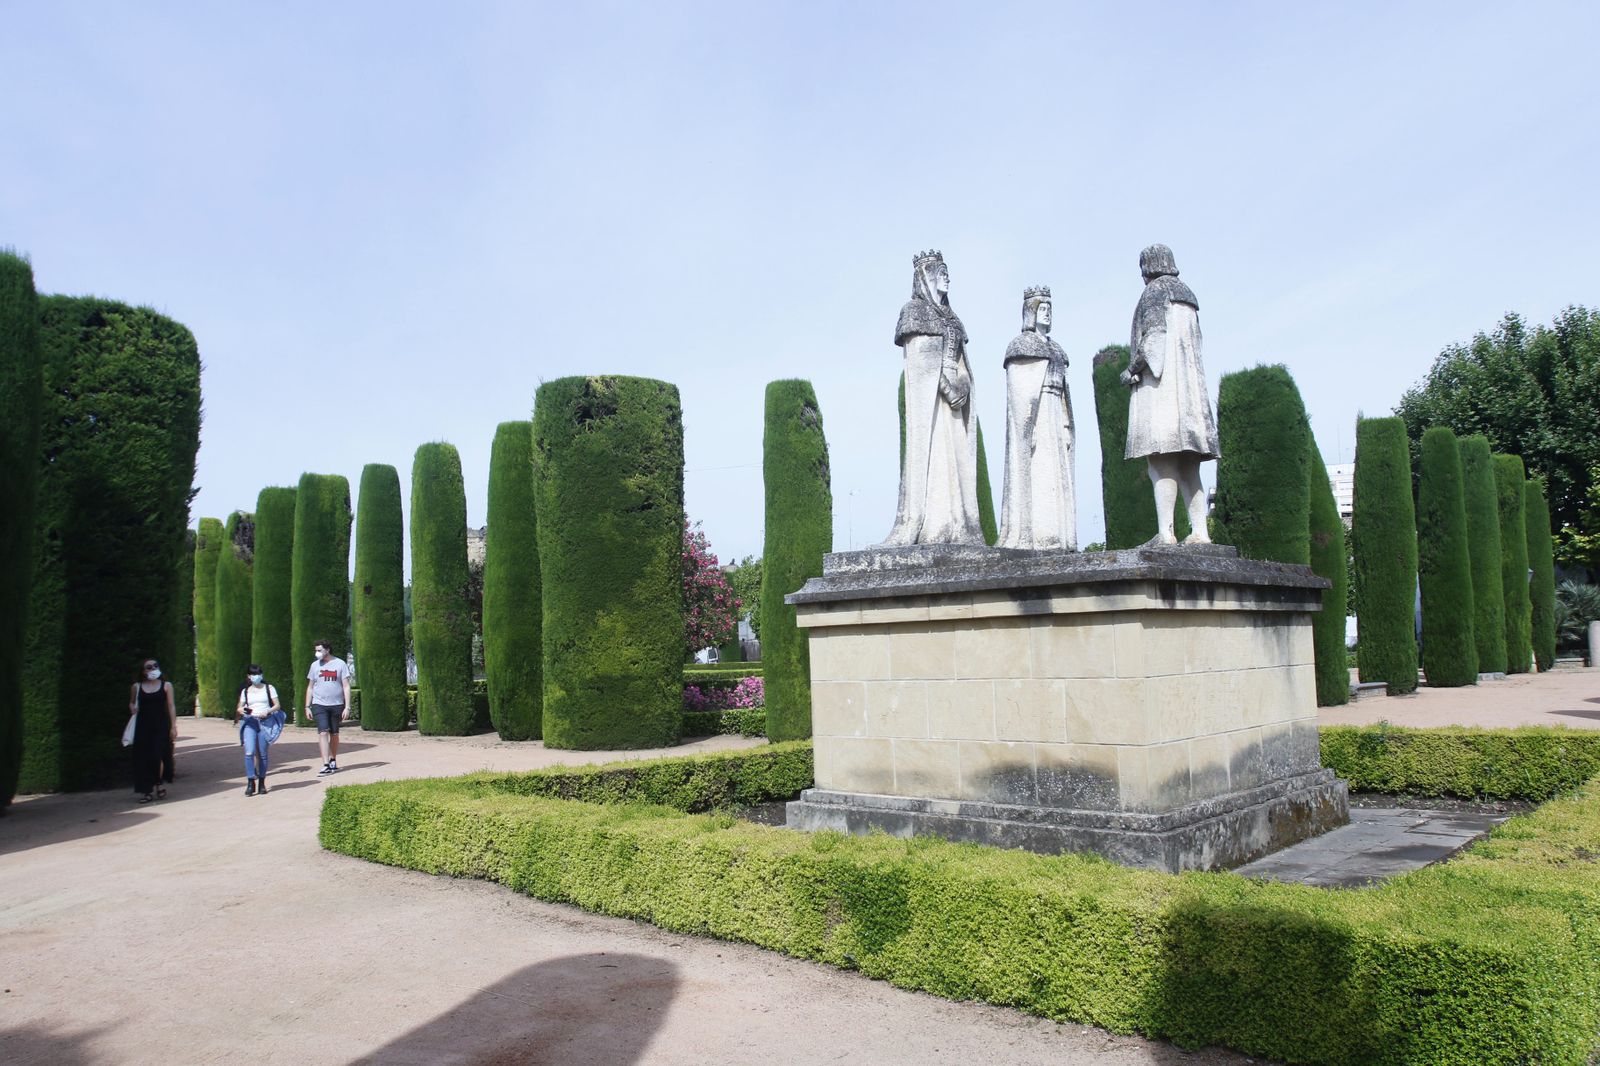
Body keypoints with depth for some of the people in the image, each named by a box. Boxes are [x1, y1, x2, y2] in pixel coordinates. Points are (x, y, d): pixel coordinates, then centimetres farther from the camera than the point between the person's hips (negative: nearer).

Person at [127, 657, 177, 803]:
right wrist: (133, 709, -3)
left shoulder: (166, 685, 5)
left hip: (161, 725, -1)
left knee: (157, 756, -8)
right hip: (143, 726, 2)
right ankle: (146, 790, 7)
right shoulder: (137, 687, 8)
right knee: (143, 758, -2)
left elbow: (171, 706, 3)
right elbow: (131, 703, 22)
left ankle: (157, 785, 14)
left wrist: (173, 726, -2)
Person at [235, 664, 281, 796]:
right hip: (249, 722, 1)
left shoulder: (269, 688, 10)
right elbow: (239, 708, 16)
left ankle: (262, 783, 10)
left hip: (264, 722, -1)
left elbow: (277, 706, 6)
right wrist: (241, 710, -8)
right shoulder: (245, 691, 15)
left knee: (262, 754, 0)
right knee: (249, 753, -15)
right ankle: (250, 782, -11)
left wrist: (267, 711, -12)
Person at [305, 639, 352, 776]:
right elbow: (310, 687, 14)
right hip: (319, 705, 0)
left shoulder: (340, 664, 0)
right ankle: (326, 765, -17)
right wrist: (307, 707, 7)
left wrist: (347, 707, -8)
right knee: (323, 732, -13)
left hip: (337, 705, 0)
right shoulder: (315, 665, 8)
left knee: (334, 734, 9)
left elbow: (346, 687, -1)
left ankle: (333, 761, 26)